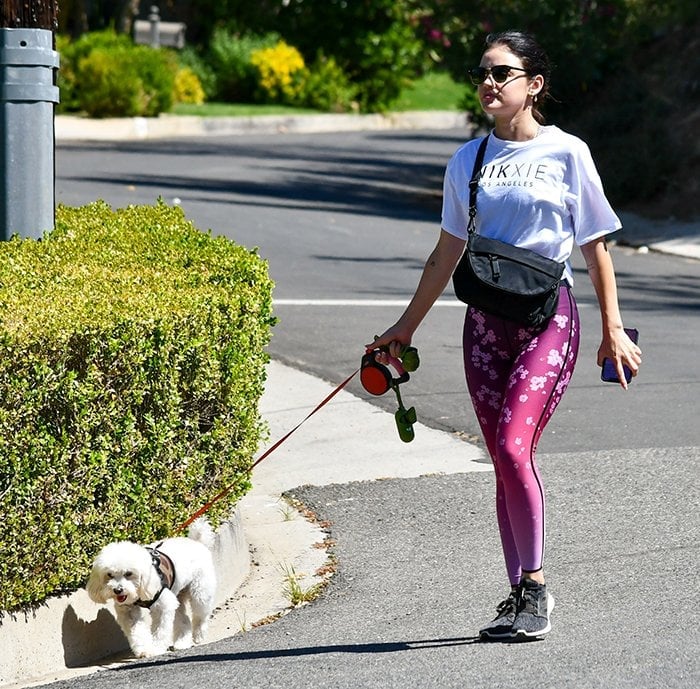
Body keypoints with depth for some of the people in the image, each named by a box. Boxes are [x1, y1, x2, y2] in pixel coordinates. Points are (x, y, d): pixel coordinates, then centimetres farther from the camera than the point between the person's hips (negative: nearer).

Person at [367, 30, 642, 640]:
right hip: (485, 320, 5)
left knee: (513, 448, -19)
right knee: (504, 461, 4)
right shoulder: (468, 161, 10)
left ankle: (535, 584, -8)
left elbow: (595, 248, 4)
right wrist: (405, 328, 18)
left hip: (548, 315, -4)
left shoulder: (567, 154, -1)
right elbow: (446, 255, 17)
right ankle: (524, 594, 13)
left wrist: (613, 330, 2)